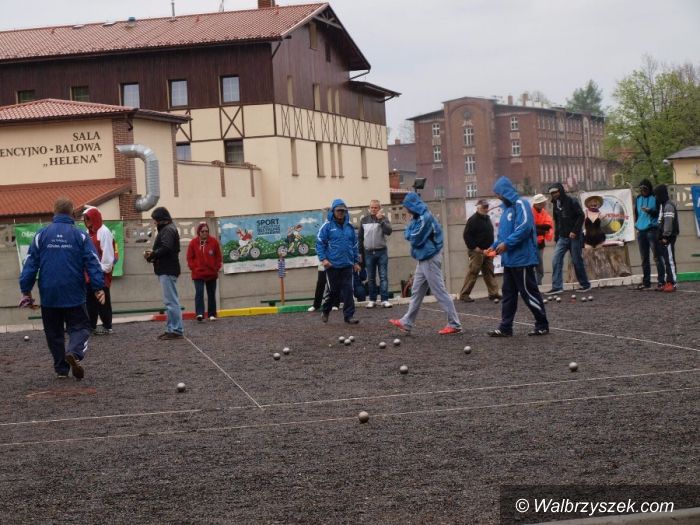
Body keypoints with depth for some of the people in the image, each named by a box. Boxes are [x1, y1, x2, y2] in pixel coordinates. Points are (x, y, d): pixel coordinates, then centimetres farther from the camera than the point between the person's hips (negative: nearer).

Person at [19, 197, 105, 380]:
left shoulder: (41, 234, 2)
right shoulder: (80, 235, -2)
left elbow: (31, 264, 1)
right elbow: (93, 262, -6)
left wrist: (26, 290, 5)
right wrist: (98, 288, -3)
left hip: (49, 295, 2)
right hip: (74, 295, -2)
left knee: (54, 332, 14)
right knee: (79, 327, 5)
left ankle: (61, 369, 14)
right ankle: (75, 353, -24)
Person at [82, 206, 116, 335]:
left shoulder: (104, 232, -11)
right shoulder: (89, 232, 14)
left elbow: (107, 253, -16)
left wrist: (104, 269, -17)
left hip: (101, 272, -8)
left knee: (103, 300, -3)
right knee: (90, 299, 10)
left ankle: (107, 326, 4)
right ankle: (91, 325, 17)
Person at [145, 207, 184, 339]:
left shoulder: (168, 230, -11)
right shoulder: (167, 229, 20)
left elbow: (165, 248, -23)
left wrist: (151, 255, -10)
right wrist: (153, 254, 3)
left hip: (167, 271, -11)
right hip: (167, 270, 11)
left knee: (171, 301, -10)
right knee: (170, 301, 12)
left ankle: (176, 330, -10)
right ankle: (171, 329, 16)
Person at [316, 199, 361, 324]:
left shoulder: (349, 226, 10)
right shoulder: (327, 226, -3)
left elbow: (355, 245, 16)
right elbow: (320, 243, -4)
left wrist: (356, 262, 14)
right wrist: (323, 259, -13)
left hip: (347, 265, 3)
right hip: (332, 265, -3)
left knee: (348, 290, -3)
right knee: (334, 291, 4)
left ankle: (349, 316, 1)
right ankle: (325, 311, 28)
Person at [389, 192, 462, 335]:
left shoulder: (425, 218, -18)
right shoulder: (418, 217, 12)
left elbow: (416, 239, -18)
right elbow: (409, 233, 18)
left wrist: (408, 232, -1)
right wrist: (410, 232, -2)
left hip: (430, 260, -10)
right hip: (423, 260, 10)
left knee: (440, 292, -6)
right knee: (416, 292, 13)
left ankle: (454, 324, -3)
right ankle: (407, 323, 20)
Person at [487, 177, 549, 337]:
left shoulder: (520, 204, -11)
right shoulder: (507, 208, 17)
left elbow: (524, 227, -23)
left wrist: (507, 244, -21)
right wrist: (494, 247, 9)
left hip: (522, 258, -9)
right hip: (510, 260, 9)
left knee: (529, 292, -3)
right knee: (508, 294, 9)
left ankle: (542, 325, 6)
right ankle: (505, 328, 12)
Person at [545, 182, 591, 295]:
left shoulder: (572, 202, -8)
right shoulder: (556, 204, 12)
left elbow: (581, 216, -12)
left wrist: (575, 231, -18)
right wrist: (556, 237, 13)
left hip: (574, 236, -6)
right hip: (562, 237, 6)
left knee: (577, 261, 0)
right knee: (556, 259, -8)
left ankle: (585, 284, 16)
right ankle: (557, 286, -9)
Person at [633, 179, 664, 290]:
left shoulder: (655, 198, -3)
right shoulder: (638, 199, 14)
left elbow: (660, 212, -6)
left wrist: (650, 211, -23)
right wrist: (637, 226, 14)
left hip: (652, 230, -6)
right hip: (641, 231, 6)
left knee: (656, 256, -7)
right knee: (644, 258, 9)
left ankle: (661, 281, -7)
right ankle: (646, 282, 14)